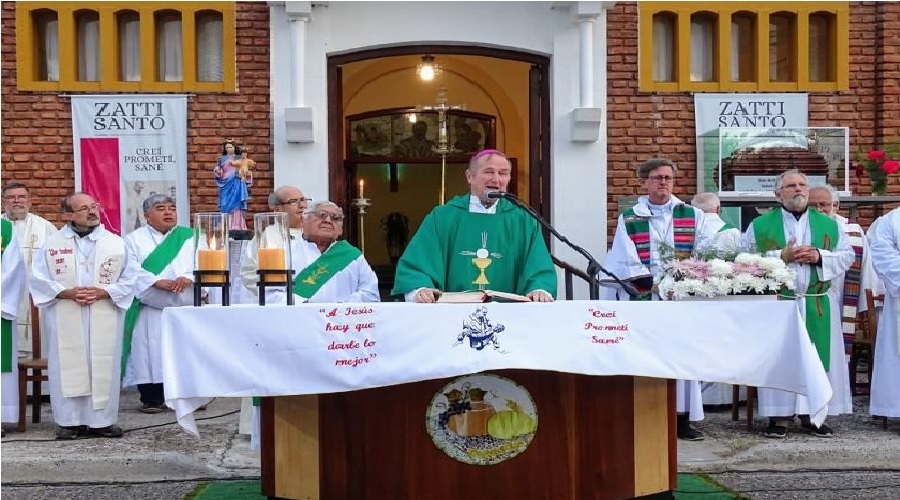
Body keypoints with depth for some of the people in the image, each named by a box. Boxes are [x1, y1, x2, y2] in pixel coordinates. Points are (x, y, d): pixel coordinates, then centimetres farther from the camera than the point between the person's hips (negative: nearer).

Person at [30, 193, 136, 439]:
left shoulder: (116, 243, 4)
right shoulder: (53, 243, 4)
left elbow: (129, 280, 3)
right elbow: (39, 279, 3)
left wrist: (103, 292, -12)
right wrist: (67, 293, -12)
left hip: (105, 319, 0)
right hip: (65, 319, 0)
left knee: (104, 368, 2)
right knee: (67, 367, 2)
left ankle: (102, 420, 11)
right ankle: (69, 421, 12)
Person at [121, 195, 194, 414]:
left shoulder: (191, 237, 13)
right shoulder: (134, 239, 9)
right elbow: (131, 269, -5)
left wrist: (188, 277, -22)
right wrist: (157, 282, -20)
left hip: (183, 305, 1)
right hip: (149, 307, -1)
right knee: (149, 351, -3)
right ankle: (151, 398, 4)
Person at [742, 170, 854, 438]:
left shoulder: (829, 224, 11)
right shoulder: (760, 225, 5)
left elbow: (847, 255, 9)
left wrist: (820, 257, -8)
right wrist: (780, 256, -13)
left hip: (818, 306, 2)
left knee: (816, 357, 3)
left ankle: (812, 413, 14)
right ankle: (779, 416, 4)